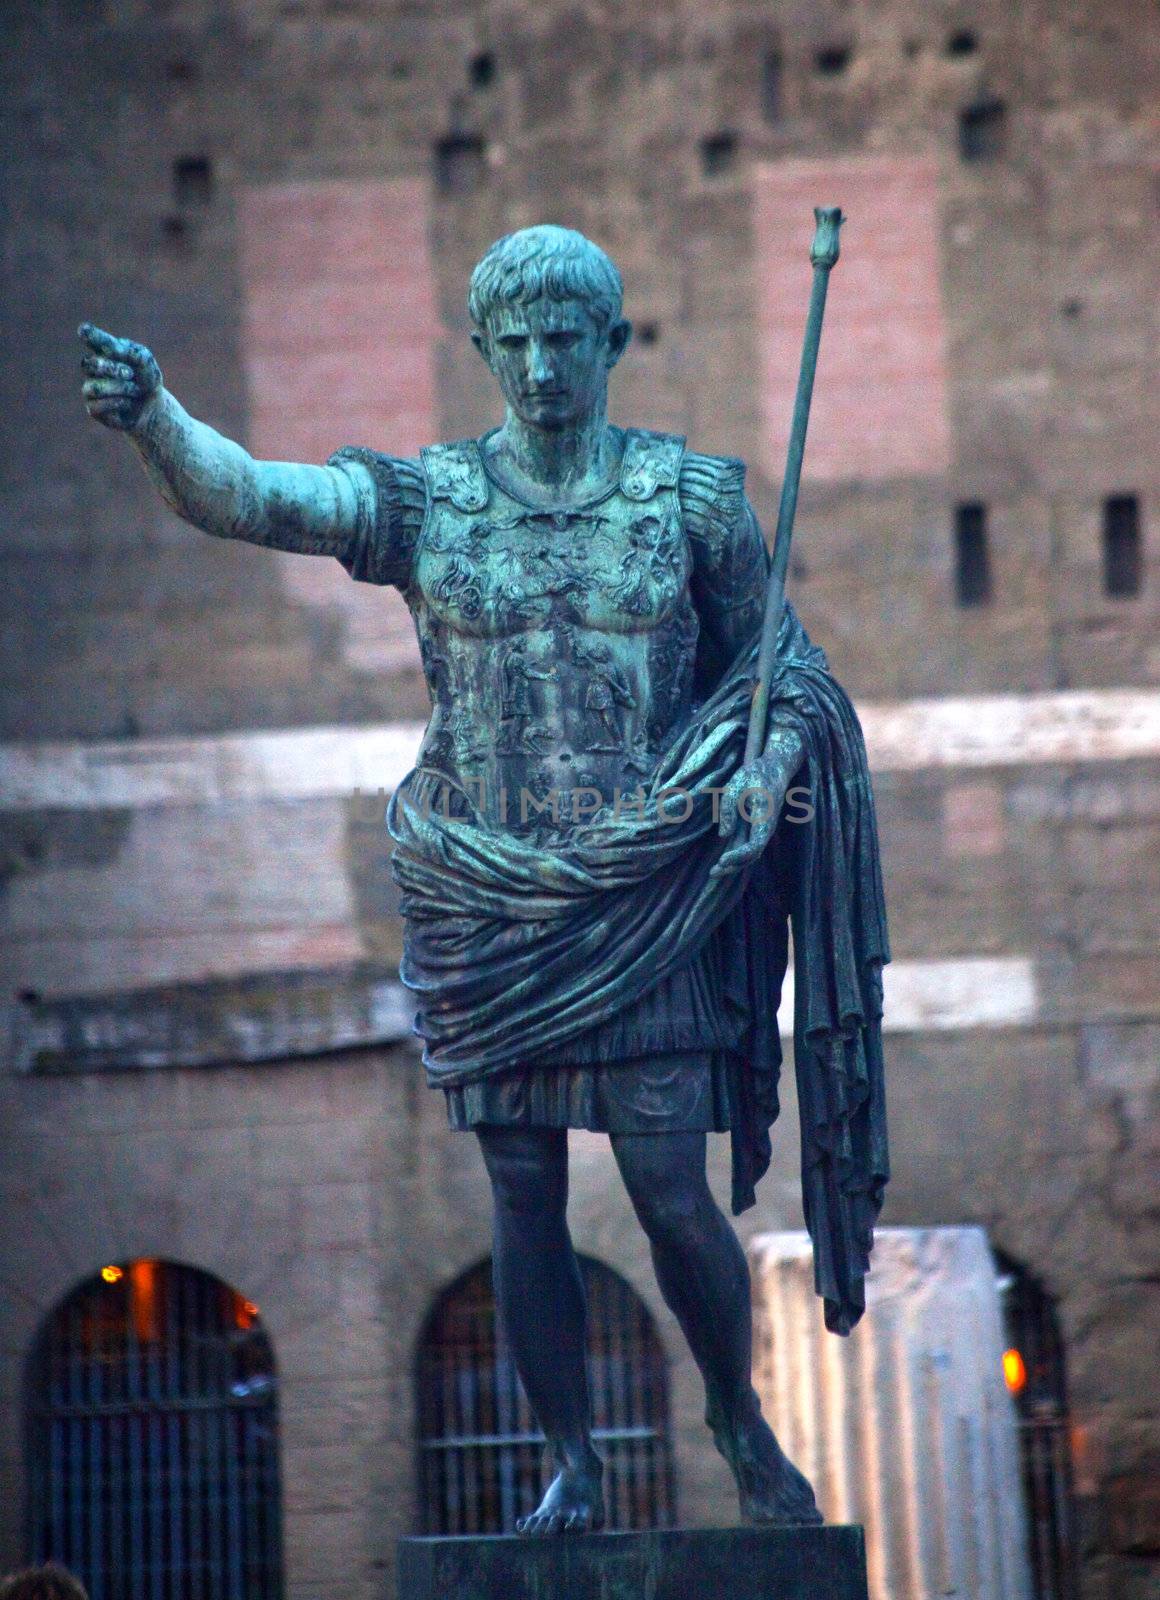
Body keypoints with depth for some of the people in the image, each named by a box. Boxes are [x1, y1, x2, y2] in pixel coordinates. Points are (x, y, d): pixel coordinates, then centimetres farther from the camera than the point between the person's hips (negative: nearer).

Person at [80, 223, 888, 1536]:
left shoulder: (693, 500, 0)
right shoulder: (423, 502, -2)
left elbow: (765, 652, 11)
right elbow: (247, 495, -16)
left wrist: (763, 770, -9)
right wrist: (153, 421, -35)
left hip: (640, 909, -1)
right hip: (484, 907, 1)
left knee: (674, 1199, -4)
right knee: (524, 1199, 4)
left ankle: (739, 1416, 23)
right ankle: (571, 1463, 18)